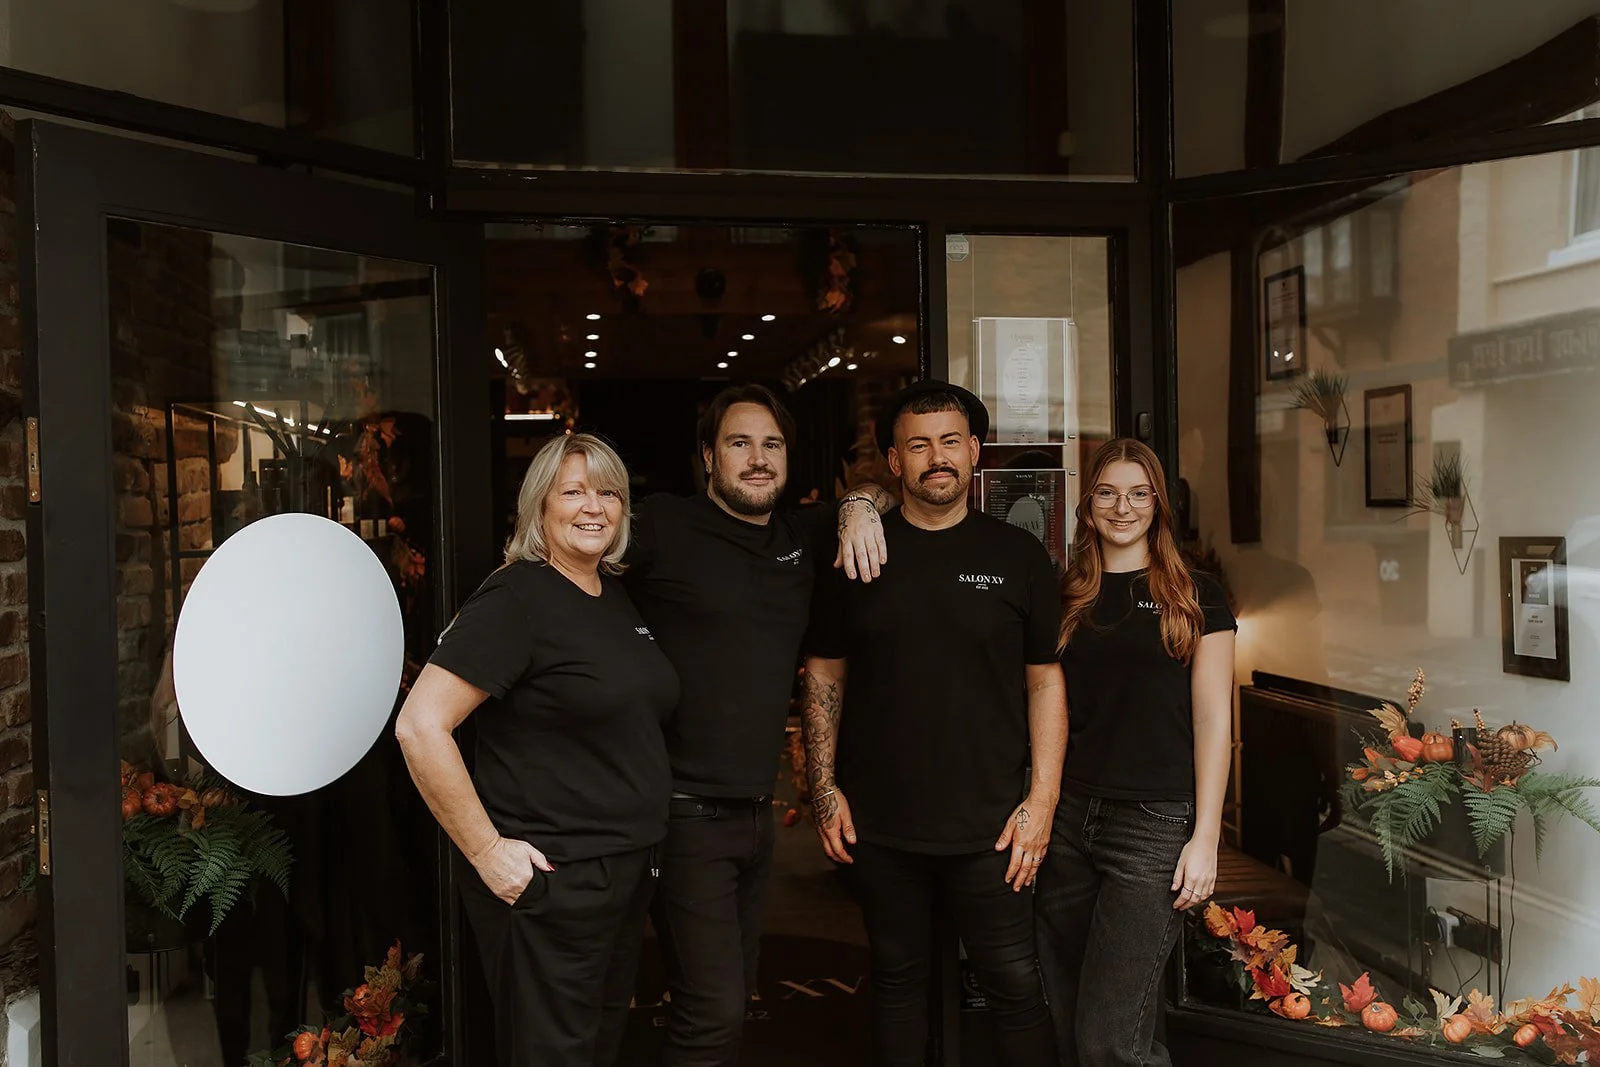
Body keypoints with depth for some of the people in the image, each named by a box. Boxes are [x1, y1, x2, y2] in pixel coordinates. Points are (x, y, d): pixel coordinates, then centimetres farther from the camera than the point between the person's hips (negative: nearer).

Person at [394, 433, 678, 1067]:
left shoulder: (618, 597, 9)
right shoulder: (516, 599, -16)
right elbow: (419, 727, -22)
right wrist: (486, 851, -19)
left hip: (628, 874, 8)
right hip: (548, 882, -8)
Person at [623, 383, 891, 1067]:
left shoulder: (798, 536, 10)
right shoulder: (662, 526, -9)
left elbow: (881, 486, 23)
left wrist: (860, 504, 2)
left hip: (757, 810, 7)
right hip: (688, 811, -7)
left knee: (735, 1000, 17)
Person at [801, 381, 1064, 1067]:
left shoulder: (1018, 555, 2)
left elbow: (1045, 681, 3)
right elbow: (824, 676, 6)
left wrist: (1041, 800, -4)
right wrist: (824, 788, 0)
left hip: (988, 828, -1)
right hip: (877, 824, 1)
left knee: (1015, 986, 4)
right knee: (897, 978, 14)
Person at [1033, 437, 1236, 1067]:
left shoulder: (1194, 595, 2)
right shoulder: (1066, 596, 11)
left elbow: (1213, 717, -1)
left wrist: (1206, 837, -7)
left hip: (1155, 824, -4)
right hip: (1067, 818, 4)